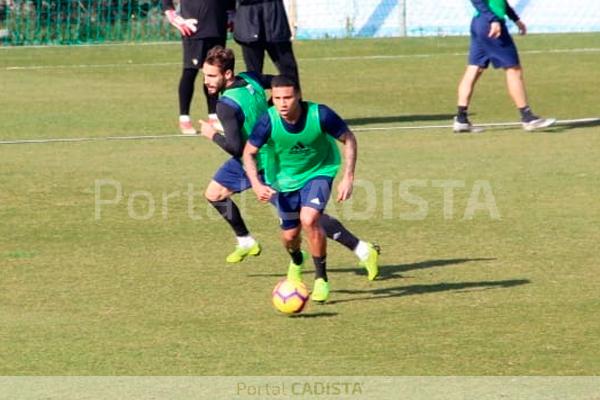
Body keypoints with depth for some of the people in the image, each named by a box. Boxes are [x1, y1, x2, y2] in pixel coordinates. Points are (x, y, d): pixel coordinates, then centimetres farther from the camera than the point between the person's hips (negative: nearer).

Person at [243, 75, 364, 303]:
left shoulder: (320, 115, -29)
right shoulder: (268, 122, -27)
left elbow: (348, 139, -13)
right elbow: (249, 153, -11)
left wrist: (348, 178, -18)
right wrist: (256, 184, -27)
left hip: (319, 171, -2)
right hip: (284, 178, 2)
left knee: (309, 220, -25)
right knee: (290, 235, 9)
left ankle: (321, 279, -6)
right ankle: (296, 262, 49)